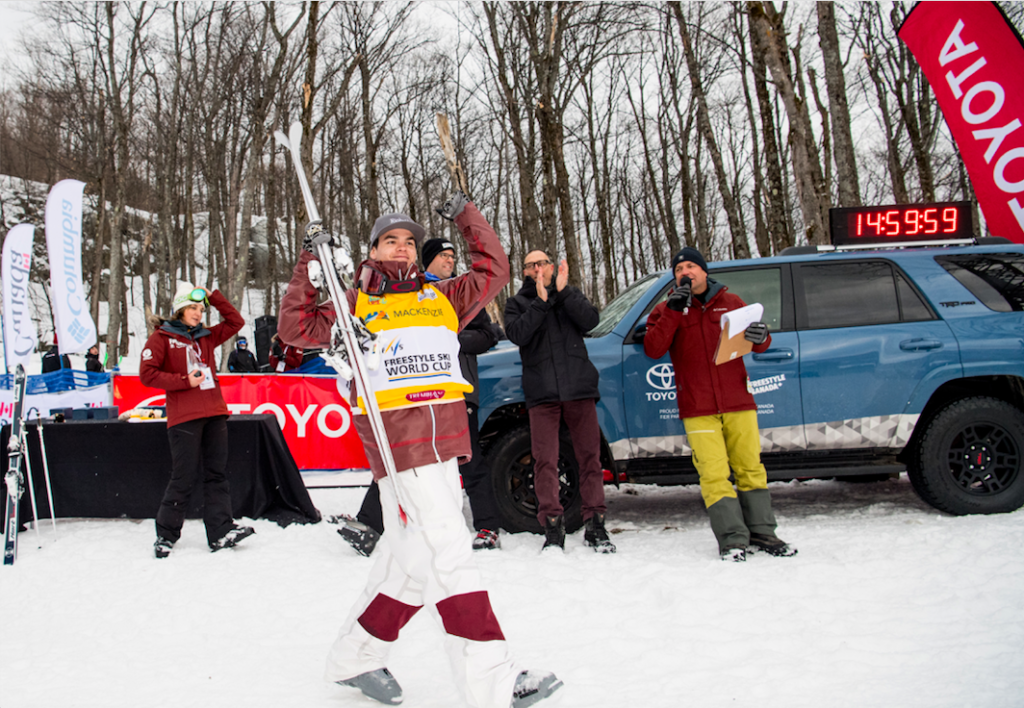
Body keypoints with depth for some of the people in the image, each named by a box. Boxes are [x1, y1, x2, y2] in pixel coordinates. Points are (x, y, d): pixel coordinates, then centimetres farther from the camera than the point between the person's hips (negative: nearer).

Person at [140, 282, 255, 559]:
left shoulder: (206, 337, 19)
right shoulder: (162, 337, 3)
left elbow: (235, 322, 23)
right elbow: (147, 373, -5)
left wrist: (214, 297, 13)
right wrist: (185, 381, -11)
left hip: (214, 414, 6)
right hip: (184, 417, -6)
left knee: (217, 474, 1)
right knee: (184, 478, -5)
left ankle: (220, 532, -1)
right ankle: (166, 535, 9)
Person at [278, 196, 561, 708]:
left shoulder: (442, 297, 21)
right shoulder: (355, 304, 12)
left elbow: (493, 271, 22)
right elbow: (296, 329, 7)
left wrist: (467, 218, 18)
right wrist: (308, 266, 2)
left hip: (446, 439, 6)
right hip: (397, 443, -5)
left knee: (411, 554, 13)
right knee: (450, 555, -10)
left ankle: (356, 659, 30)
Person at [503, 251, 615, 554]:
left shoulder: (570, 295, 16)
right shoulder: (517, 303, 12)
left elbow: (590, 321, -3)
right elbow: (517, 335, -7)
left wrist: (563, 292, -11)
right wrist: (542, 302, -14)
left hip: (579, 388, 1)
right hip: (542, 393, -1)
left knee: (590, 456, 2)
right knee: (545, 460, -6)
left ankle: (595, 524, 9)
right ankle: (552, 526, 1)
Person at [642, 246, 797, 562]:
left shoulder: (731, 302, 11)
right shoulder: (667, 309, 8)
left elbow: (759, 344, 11)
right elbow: (653, 350, -7)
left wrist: (760, 337, -14)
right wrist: (674, 310, -14)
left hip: (738, 404, 2)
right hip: (698, 410, -2)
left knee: (750, 467, 6)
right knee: (714, 474, -7)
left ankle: (761, 531, 17)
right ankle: (733, 539, -4)